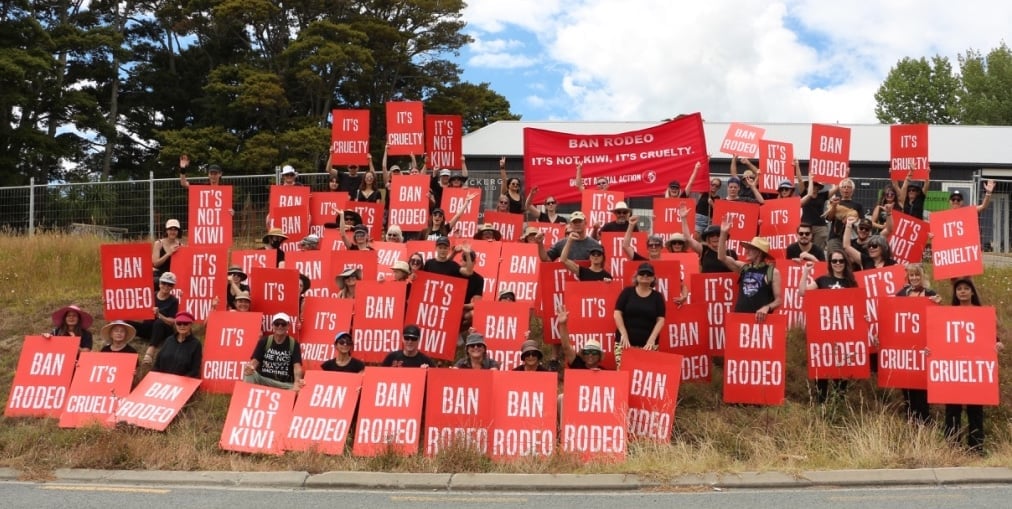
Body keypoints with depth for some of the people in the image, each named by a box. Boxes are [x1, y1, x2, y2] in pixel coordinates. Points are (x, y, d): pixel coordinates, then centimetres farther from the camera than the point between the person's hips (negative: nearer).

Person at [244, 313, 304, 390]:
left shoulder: (293, 344, 1)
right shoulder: (264, 341, 6)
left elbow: (297, 366, -11)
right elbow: (255, 361, -2)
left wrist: (297, 381, -33)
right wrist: (250, 367, -29)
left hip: (285, 384, -2)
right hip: (263, 379, 2)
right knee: (249, 373, -27)